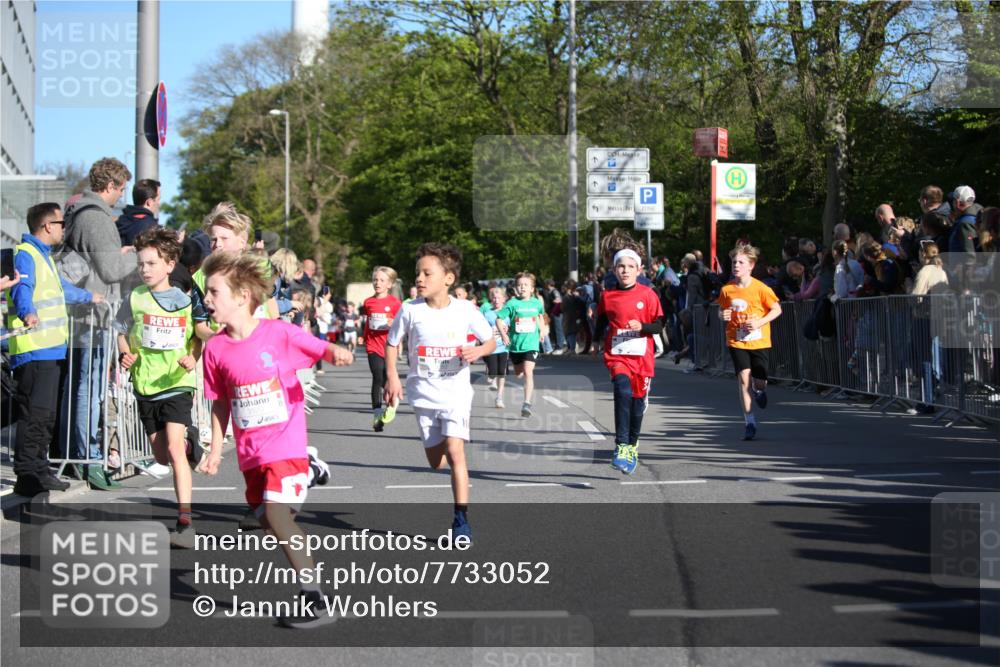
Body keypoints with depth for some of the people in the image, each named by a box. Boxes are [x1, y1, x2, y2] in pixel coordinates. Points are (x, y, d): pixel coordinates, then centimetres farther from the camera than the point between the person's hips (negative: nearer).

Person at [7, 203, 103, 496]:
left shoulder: (44, 256, 25)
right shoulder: (25, 255, -8)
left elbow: (60, 288, 43)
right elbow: (21, 288, -27)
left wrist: (87, 296, 58)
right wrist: (28, 313, -47)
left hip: (51, 350, 10)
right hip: (33, 349, -10)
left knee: (46, 415, 12)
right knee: (34, 414, -12)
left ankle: (39, 472, 18)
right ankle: (26, 477, -12)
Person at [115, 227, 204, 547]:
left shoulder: (185, 300, -3)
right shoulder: (136, 298, 1)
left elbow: (197, 338, 5)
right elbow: (123, 333, 10)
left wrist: (192, 358, -15)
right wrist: (125, 355, -10)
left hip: (177, 383, -3)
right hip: (146, 385, 4)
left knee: (173, 448, -19)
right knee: (161, 456, 13)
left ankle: (185, 522, -20)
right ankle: (189, 445, 52)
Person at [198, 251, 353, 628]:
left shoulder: (280, 333, -10)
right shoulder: (216, 348, 2)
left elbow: (321, 349, -3)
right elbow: (220, 403, 11)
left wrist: (337, 353, -27)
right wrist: (215, 450, 10)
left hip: (285, 444, -6)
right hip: (250, 453, 6)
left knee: (277, 514, -20)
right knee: (270, 521, 10)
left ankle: (315, 600, -14)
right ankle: (309, 593, 27)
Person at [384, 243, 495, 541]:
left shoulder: (466, 310, -9)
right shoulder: (410, 310, -7)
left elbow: (491, 340, 4)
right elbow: (391, 343, 6)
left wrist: (478, 351, -18)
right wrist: (392, 377, -6)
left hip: (456, 391, -2)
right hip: (424, 394, 2)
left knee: (454, 452, -18)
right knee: (436, 462, 9)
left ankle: (461, 520, -11)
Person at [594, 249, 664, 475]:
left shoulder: (647, 294, 0)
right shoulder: (607, 296, 4)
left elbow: (659, 325, 0)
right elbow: (601, 324, 20)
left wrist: (642, 327, -17)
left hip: (642, 356, 1)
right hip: (616, 355, -1)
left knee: (638, 401, 10)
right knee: (623, 391, -26)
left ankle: (632, 445, 33)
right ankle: (621, 447, -29)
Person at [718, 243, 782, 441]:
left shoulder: (760, 288, -11)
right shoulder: (727, 289, -3)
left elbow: (777, 309, -5)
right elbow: (721, 309, 12)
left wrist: (760, 322, -18)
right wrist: (723, 315, -11)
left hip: (758, 341, -1)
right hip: (736, 341, 1)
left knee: (760, 382, 2)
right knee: (743, 378, -9)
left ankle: (759, 389, 43)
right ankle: (749, 422, -2)